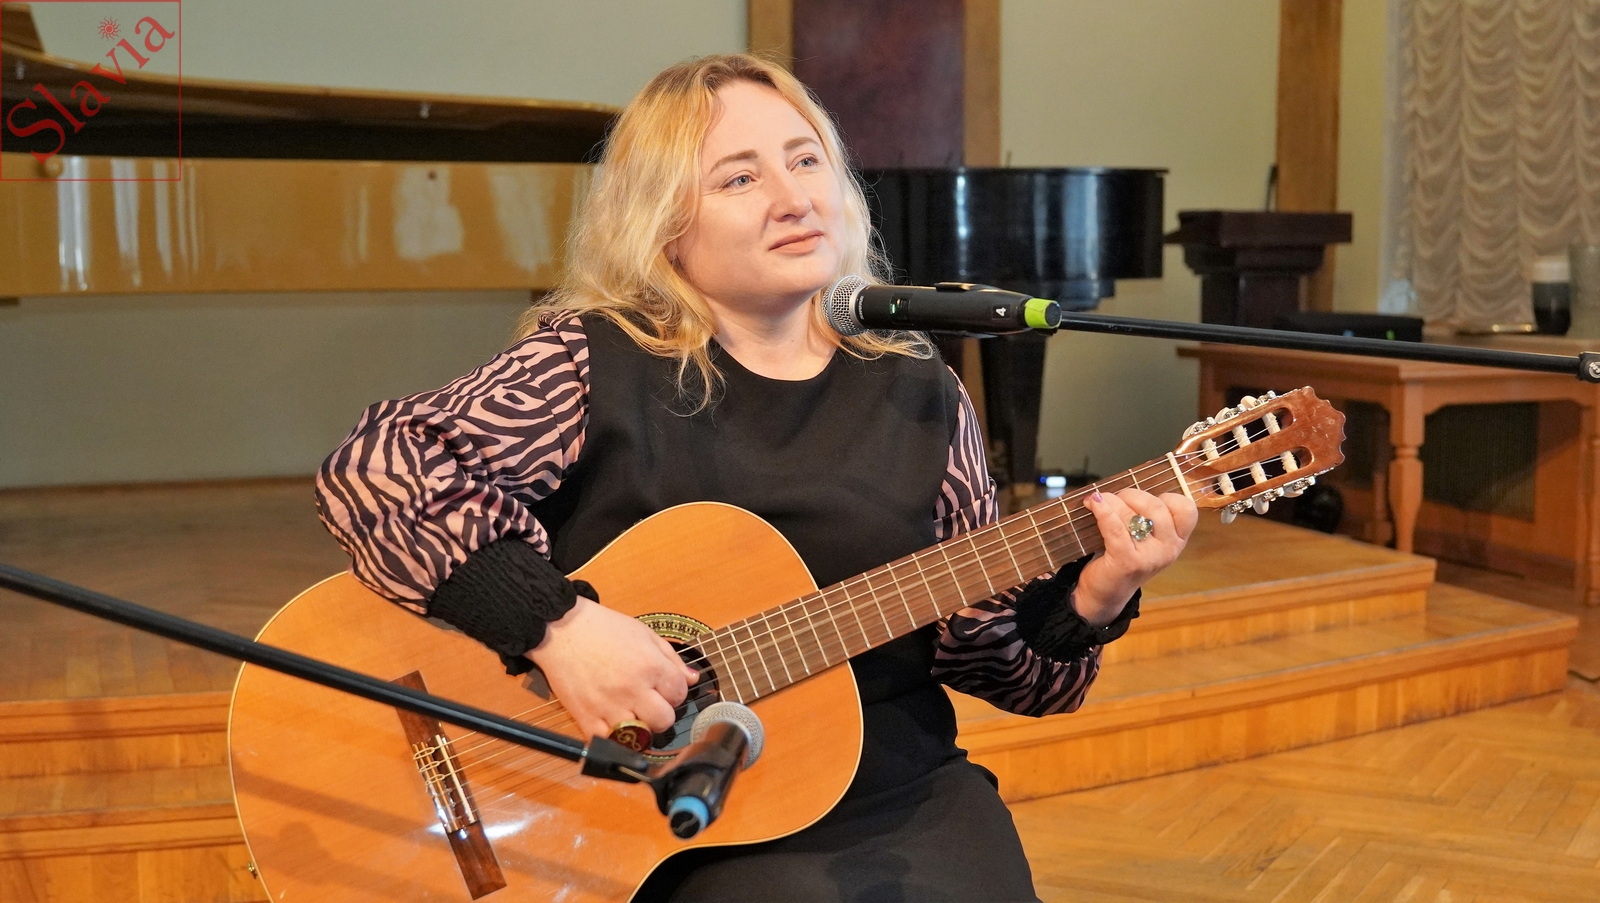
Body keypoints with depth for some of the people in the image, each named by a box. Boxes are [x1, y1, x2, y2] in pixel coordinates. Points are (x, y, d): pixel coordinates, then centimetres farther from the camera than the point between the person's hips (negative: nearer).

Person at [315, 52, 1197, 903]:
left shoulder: (917, 394, 6)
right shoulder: (595, 365, -6)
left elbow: (988, 646, 9)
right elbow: (371, 467, -16)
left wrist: (1087, 599, -11)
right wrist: (556, 624, -24)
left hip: (909, 800, 4)